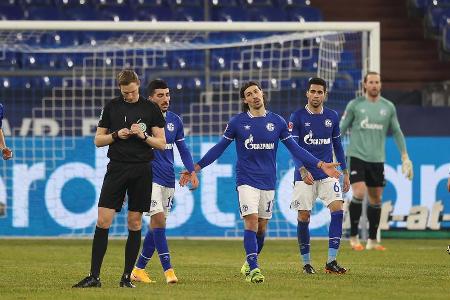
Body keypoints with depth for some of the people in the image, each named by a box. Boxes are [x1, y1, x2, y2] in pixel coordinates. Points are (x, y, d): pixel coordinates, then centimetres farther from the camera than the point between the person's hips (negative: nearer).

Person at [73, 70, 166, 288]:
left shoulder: (151, 109, 4)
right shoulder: (112, 107, 8)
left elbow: (162, 143, 5)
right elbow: (98, 140, 10)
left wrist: (144, 136, -12)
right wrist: (116, 135, -7)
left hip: (141, 171, 0)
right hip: (116, 169, 0)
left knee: (135, 223, 2)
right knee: (103, 221, -8)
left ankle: (127, 277, 8)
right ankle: (94, 276, -6)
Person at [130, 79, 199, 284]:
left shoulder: (175, 120, 8)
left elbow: (182, 149, 16)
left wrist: (192, 171, 3)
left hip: (168, 179, 6)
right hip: (150, 177, -6)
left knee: (156, 224, 8)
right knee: (158, 219, -17)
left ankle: (139, 269, 18)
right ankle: (168, 269, -19)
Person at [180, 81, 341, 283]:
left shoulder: (277, 122, 4)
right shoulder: (237, 122, -2)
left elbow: (294, 148, 8)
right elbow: (219, 148, 5)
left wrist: (320, 165, 1)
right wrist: (195, 168, 1)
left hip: (268, 181, 3)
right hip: (246, 180, -3)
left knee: (262, 227, 8)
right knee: (251, 223, -16)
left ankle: (250, 263, 28)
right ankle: (253, 269, -17)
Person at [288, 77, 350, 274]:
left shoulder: (332, 117, 7)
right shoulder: (297, 117, -4)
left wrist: (345, 173, 13)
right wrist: (303, 171, -24)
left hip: (328, 173, 3)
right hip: (305, 175, -3)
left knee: (337, 210, -13)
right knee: (303, 217, -2)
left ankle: (331, 261, -12)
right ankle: (306, 263, 12)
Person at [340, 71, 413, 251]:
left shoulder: (388, 107, 7)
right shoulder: (355, 105, 0)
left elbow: (397, 132, 12)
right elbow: (341, 129, 4)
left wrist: (405, 156, 7)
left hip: (377, 160, 4)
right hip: (356, 156, -4)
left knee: (376, 200, 7)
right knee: (359, 193, -18)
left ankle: (372, 241, 17)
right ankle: (353, 237, -6)